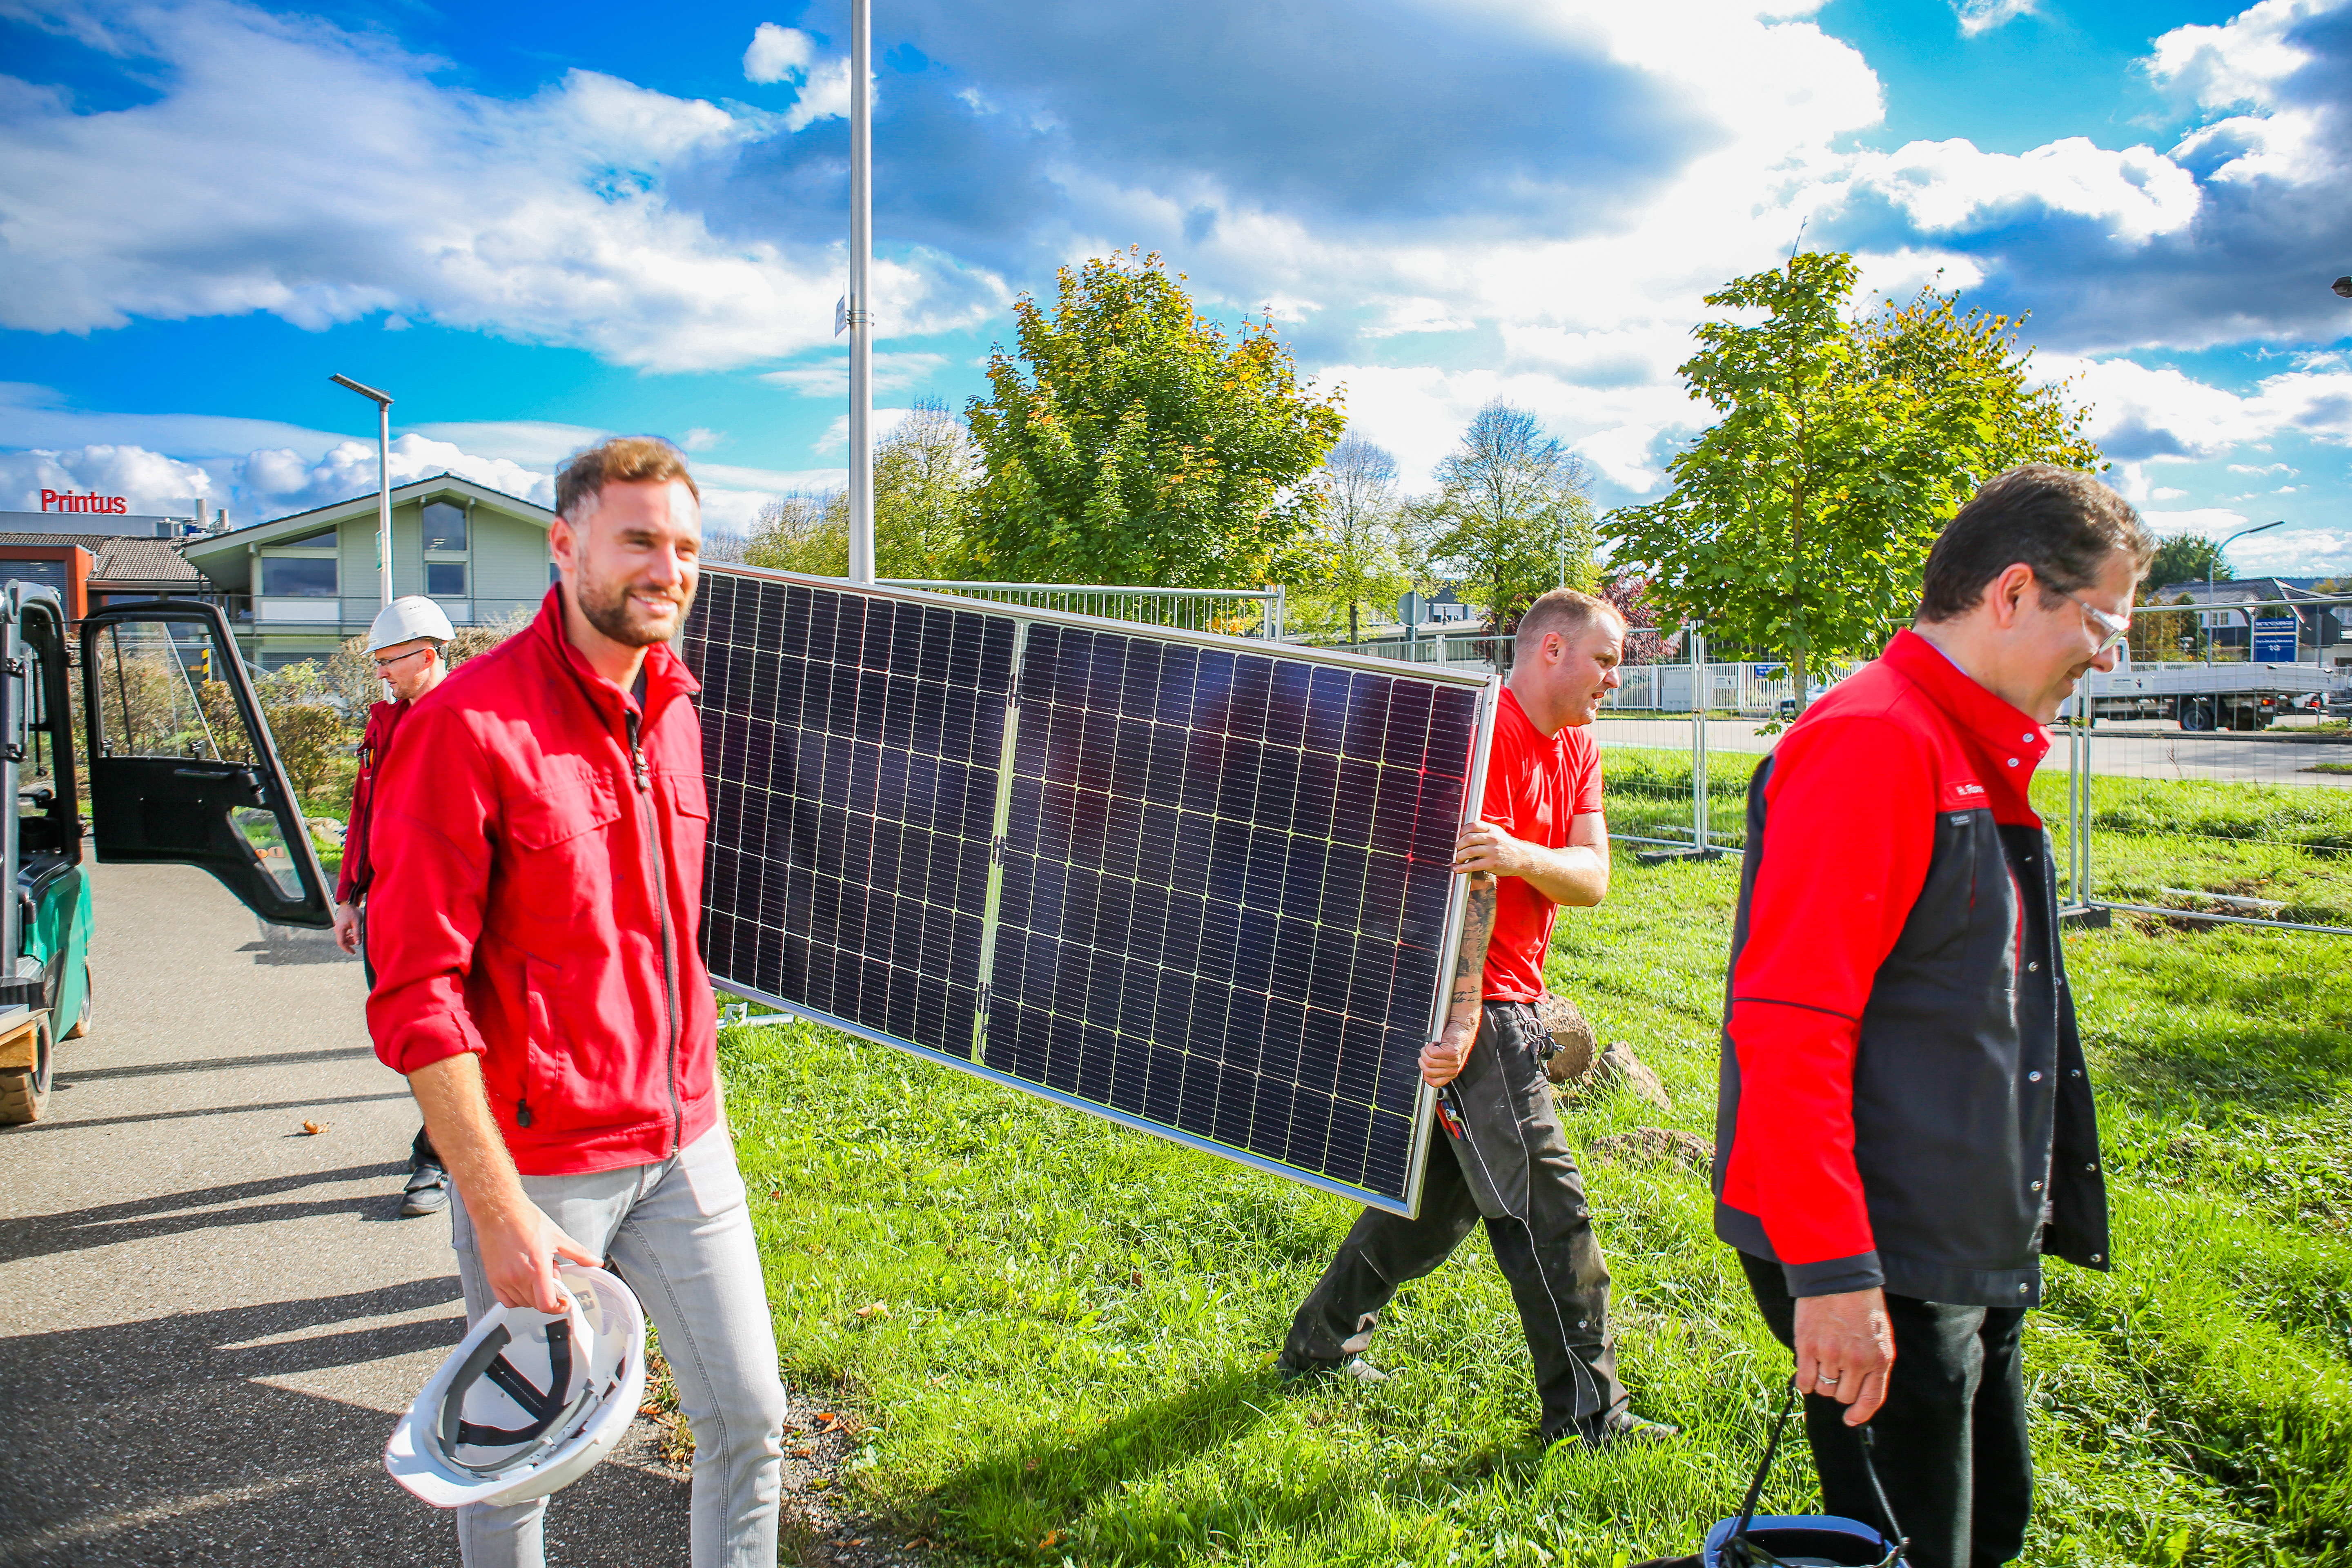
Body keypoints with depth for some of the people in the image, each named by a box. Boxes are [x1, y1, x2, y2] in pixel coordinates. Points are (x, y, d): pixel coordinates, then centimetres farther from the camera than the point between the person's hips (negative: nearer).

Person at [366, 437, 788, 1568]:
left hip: (684, 1146, 6)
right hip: (539, 1164, -6)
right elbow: (414, 997, -17)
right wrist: (499, 1211, -18)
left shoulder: (674, 717, 6)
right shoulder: (468, 726, -16)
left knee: (750, 1417, 13)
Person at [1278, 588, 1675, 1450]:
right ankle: (1587, 1411, 11)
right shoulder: (1487, 733, -16)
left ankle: (1319, 1345, 31)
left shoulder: (1576, 748, 12)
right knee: (1545, 1206, -3)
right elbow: (1471, 888, -23)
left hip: (1513, 1004, 10)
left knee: (1443, 1187, 17)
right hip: (1473, 998, -10)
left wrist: (1521, 854, -25)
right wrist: (1460, 1023, -27)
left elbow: (1593, 878, -2)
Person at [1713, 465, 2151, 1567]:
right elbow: (1786, 1025, -26)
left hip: (1971, 1258, 10)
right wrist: (1832, 1271, -26)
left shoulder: (1969, 756, 14)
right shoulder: (1873, 742, -19)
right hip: (1881, 1266, -10)